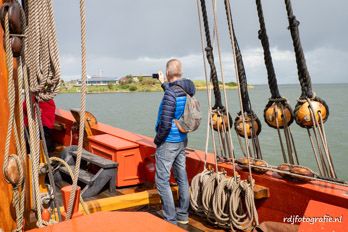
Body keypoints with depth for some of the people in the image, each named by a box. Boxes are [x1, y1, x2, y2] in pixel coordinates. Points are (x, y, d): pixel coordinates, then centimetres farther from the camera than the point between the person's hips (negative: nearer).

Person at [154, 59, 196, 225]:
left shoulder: (170, 93, -22)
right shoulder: (187, 90, 2)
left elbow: (165, 123, -25)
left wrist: (157, 139, -9)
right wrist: (164, 84, 33)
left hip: (168, 142, -8)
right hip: (182, 140, 8)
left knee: (162, 180, 1)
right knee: (182, 178, 14)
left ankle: (170, 220, 6)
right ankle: (183, 215, 26)